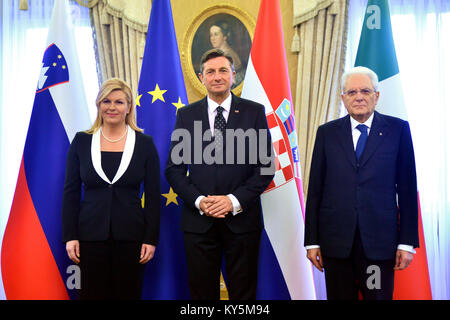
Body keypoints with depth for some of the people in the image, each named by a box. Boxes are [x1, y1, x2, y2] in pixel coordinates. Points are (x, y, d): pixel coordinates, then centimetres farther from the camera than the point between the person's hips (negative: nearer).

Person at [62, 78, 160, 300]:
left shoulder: (145, 143, 2)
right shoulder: (82, 141, 5)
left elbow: (153, 196, 2)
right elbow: (70, 192, 5)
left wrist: (151, 239, -3)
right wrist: (70, 236, -1)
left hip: (131, 237, 0)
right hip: (90, 235, 1)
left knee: (129, 294, 5)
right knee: (91, 294, 5)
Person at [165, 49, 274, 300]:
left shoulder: (254, 112, 3)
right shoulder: (186, 115, 7)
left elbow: (265, 166, -1)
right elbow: (174, 168, 5)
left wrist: (235, 200, -13)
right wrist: (199, 201, -10)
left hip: (242, 220, -1)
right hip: (199, 220, 1)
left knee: (243, 293, 8)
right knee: (202, 294, 9)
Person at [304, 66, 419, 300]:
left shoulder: (397, 129, 3)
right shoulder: (327, 132, 6)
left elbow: (407, 189, 3)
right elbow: (315, 190, 5)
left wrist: (407, 241, -1)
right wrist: (312, 241, 2)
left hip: (379, 239, -1)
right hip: (336, 240, 1)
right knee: (339, 295, 8)